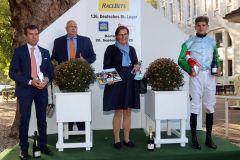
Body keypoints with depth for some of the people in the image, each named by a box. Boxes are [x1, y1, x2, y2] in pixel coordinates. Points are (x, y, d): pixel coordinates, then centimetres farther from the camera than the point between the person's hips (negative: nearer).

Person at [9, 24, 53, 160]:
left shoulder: (45, 52, 10)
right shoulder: (19, 51, -2)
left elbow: (50, 71, 11)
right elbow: (13, 72, -8)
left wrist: (47, 79, -11)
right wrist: (30, 82, -18)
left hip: (42, 89, 3)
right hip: (25, 89, -3)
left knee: (42, 119, 11)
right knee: (25, 120, 2)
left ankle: (43, 145, 25)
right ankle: (24, 148, 14)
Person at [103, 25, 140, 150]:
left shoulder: (131, 49, 12)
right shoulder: (111, 49, -1)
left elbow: (136, 64, 18)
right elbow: (106, 67, -4)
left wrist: (137, 66, -5)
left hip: (130, 84, 4)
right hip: (116, 84, -4)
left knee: (128, 112, 8)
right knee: (118, 113, 0)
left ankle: (127, 139, 18)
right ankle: (117, 140, 11)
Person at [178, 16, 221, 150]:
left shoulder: (212, 42, 14)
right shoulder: (189, 42, 3)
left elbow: (216, 57, 22)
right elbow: (181, 60, 2)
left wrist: (218, 67, 2)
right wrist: (189, 70, -14)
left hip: (210, 76, 4)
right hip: (196, 76, -3)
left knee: (210, 107, 5)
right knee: (195, 107, -3)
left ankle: (209, 138, 15)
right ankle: (194, 139, 4)